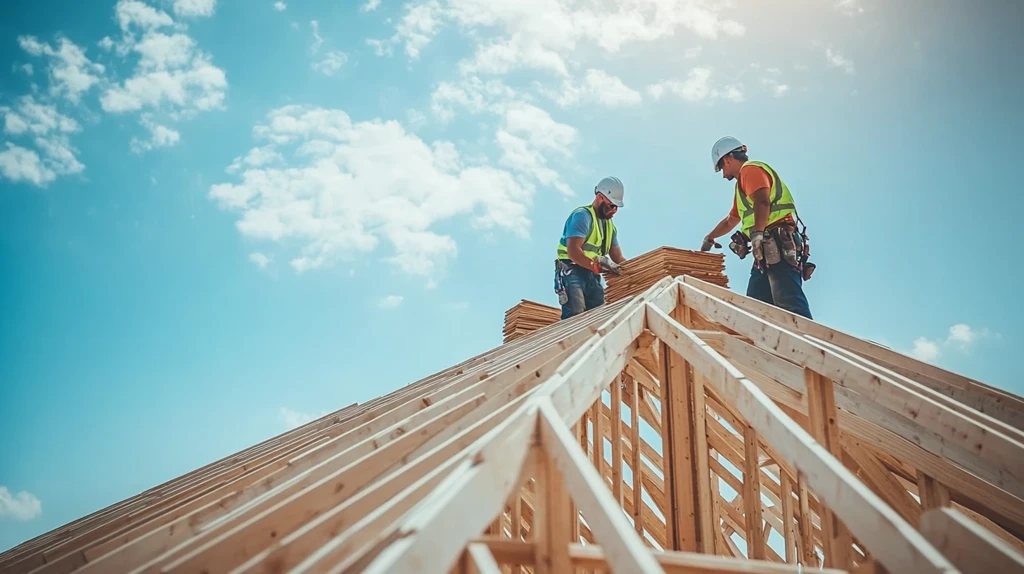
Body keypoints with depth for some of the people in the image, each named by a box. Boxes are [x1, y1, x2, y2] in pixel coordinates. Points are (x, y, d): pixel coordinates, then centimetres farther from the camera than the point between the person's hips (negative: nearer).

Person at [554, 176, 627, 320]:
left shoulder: (610, 226, 19)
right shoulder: (582, 215, -9)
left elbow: (618, 258, 18)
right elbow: (573, 251, -21)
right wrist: (598, 266, -31)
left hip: (592, 276, 9)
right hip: (572, 272, -9)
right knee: (576, 318, -22)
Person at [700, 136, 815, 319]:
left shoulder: (751, 169, 2)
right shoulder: (743, 183, 33)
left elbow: (762, 201, -18)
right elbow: (730, 221, 48)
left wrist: (757, 234, -30)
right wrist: (709, 238, 58)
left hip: (778, 246, -10)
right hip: (769, 251, 10)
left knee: (790, 304, -23)